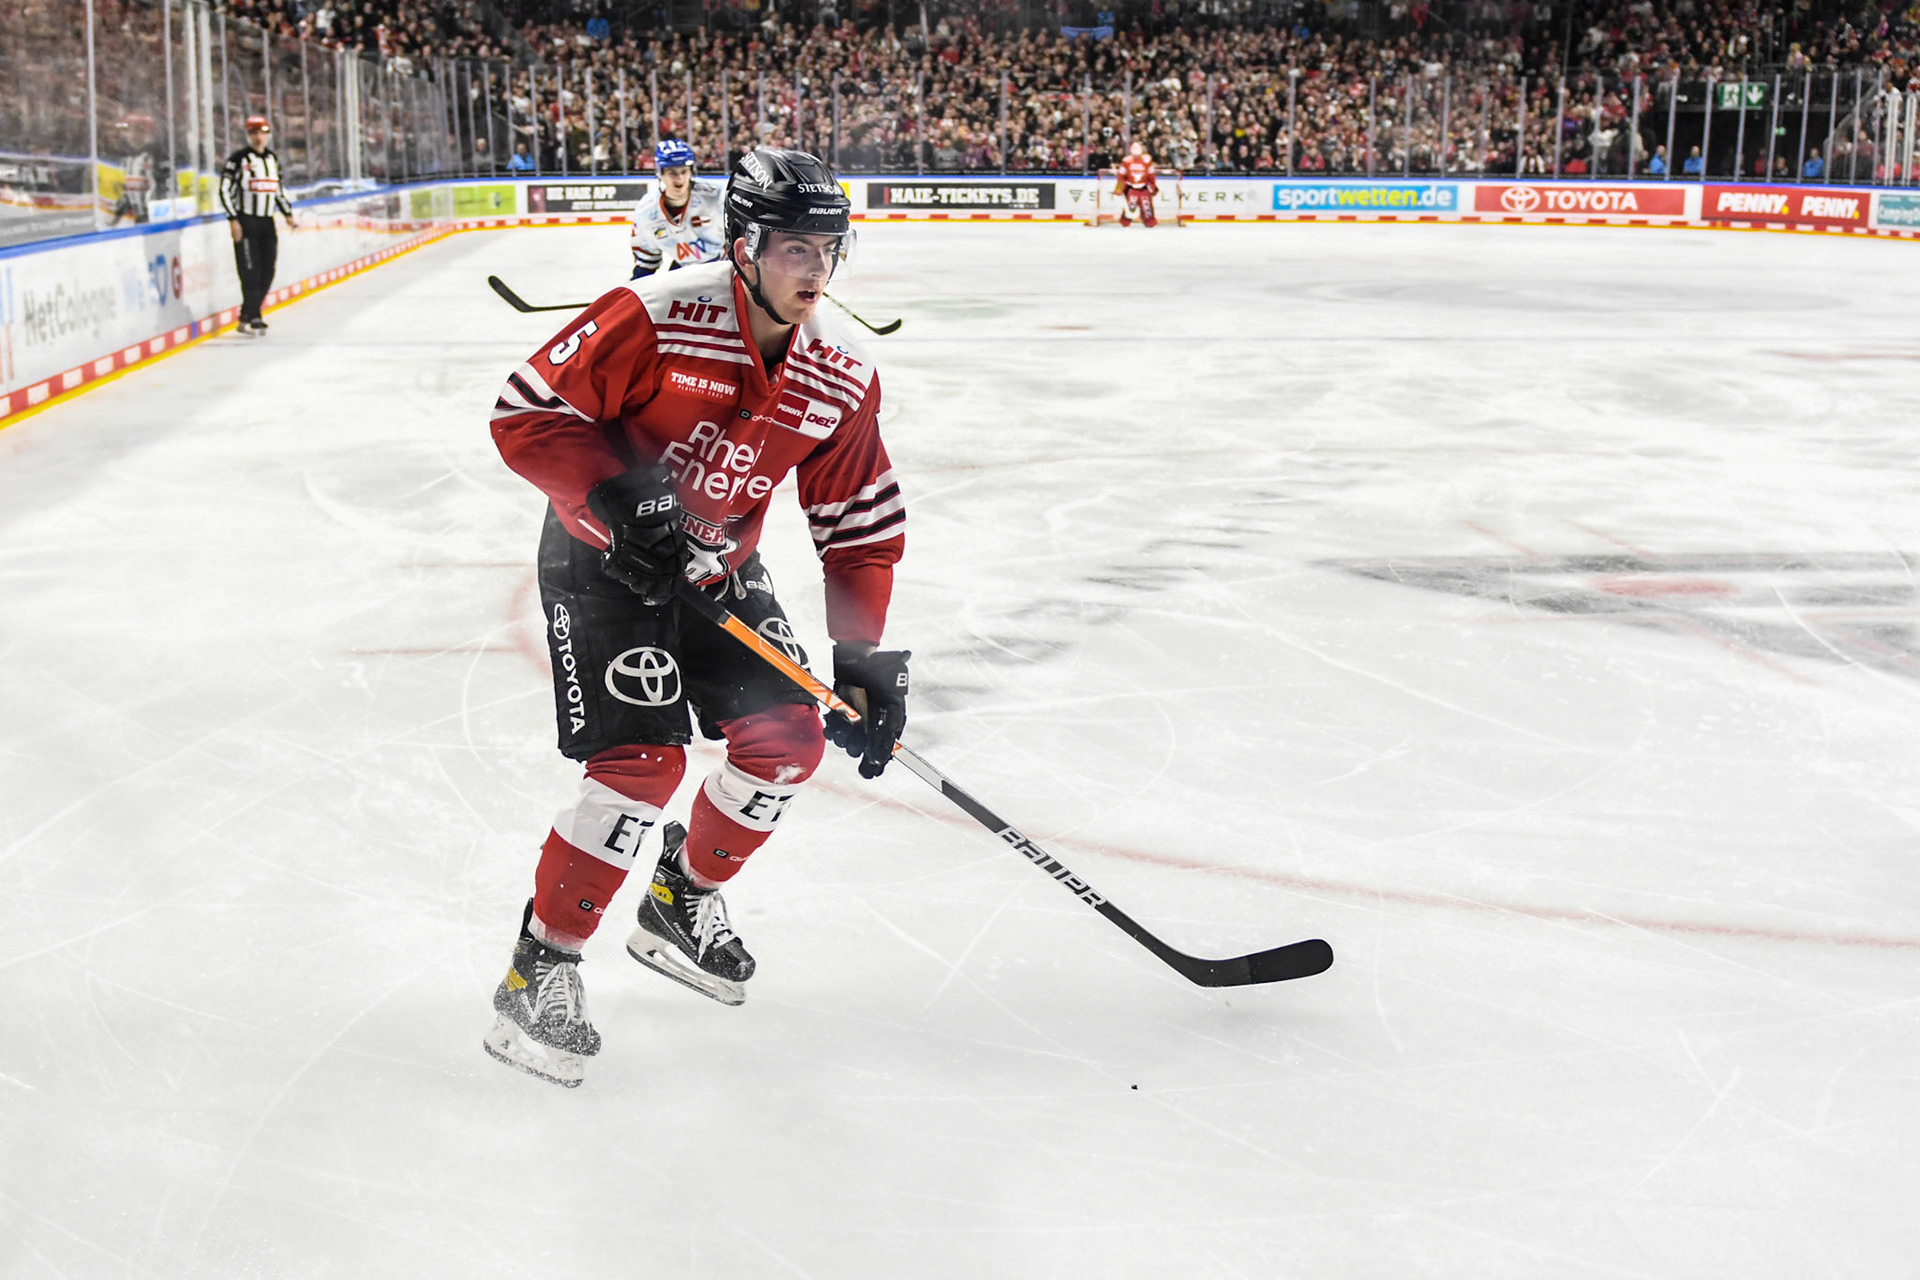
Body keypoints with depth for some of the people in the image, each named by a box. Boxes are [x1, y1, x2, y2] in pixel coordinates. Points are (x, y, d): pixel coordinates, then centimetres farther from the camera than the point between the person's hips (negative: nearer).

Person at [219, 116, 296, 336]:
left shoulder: (273, 159, 14)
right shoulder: (238, 159, -6)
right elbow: (225, 190, -8)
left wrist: (287, 214, 14)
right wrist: (233, 220, -14)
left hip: (267, 221, 6)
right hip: (245, 220, -6)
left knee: (267, 272, 3)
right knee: (251, 270, -11)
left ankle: (250, 316, 13)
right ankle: (250, 318, -6)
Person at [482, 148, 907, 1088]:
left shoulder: (841, 376, -9)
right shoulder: (657, 317, -26)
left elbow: (862, 522, -2)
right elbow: (527, 413, -23)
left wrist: (864, 657, -9)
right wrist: (617, 500, -34)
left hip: (719, 566, 6)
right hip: (602, 556, -6)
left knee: (787, 740, 0)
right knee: (644, 758, -19)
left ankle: (681, 902, 27)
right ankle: (540, 969, -4)